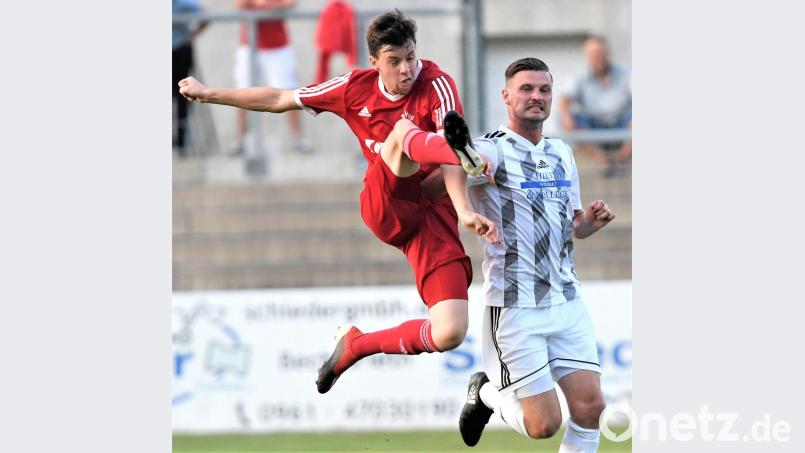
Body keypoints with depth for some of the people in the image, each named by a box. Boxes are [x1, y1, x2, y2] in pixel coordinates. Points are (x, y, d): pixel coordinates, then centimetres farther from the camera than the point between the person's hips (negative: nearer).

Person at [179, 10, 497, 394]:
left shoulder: (436, 85, -9)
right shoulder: (356, 88, 4)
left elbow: (450, 154, -23)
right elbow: (281, 100, 18)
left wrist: (464, 210, -40)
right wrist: (210, 94, 23)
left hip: (431, 212, -1)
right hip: (383, 207, 1)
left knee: (450, 333, -20)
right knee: (404, 128, -30)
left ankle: (356, 344, 5)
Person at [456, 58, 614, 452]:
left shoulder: (562, 154, 13)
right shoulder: (490, 151, -11)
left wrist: (589, 221, 1)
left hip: (565, 299, 6)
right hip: (515, 305, -6)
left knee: (590, 406, -3)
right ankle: (487, 394, 26)